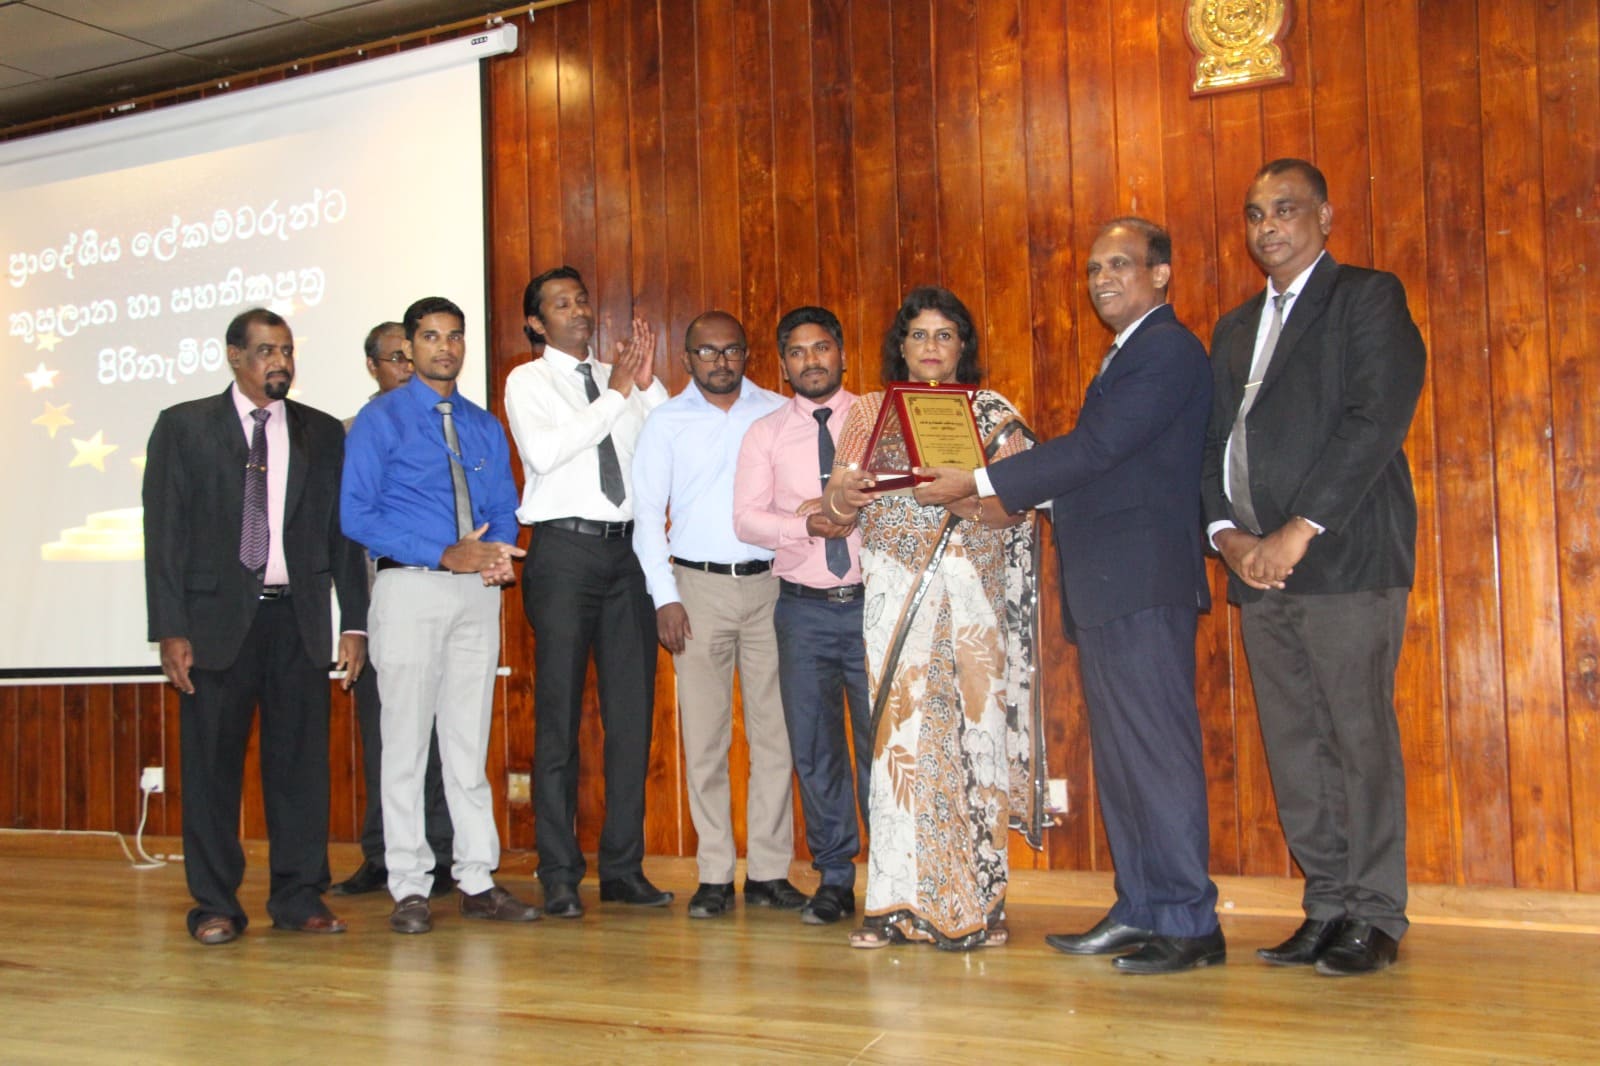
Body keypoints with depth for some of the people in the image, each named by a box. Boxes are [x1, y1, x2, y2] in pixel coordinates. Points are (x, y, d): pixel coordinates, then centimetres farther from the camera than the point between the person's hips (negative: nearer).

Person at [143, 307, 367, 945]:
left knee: (301, 760, 3)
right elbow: (164, 532, 1)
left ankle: (300, 897, 12)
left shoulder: (322, 433, 12)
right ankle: (215, 905, 12)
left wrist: (354, 622, 5)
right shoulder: (184, 427, 6)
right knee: (212, 763, 1)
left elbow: (342, 532, 11)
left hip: (299, 618, 2)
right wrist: (170, 630, -7)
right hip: (217, 618, -2)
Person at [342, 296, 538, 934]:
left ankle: (477, 881, 14)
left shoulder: (485, 427, 16)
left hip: (478, 592, 5)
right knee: (406, 741, -1)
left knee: (470, 743, 8)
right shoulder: (381, 420, 0)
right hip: (410, 588, -4)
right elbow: (356, 515, -8)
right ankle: (409, 887, 6)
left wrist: (498, 551, -9)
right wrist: (446, 554, -15)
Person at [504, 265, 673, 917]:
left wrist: (650, 387, -4)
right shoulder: (527, 382, 5)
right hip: (565, 550, -4)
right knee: (560, 715, -2)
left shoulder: (621, 378, 17)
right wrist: (617, 395, -11)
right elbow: (544, 452, -13)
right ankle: (559, 876, 5)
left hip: (626, 550, 5)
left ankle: (623, 868, 14)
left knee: (632, 714, 5)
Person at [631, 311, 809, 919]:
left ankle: (769, 871, 7)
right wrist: (665, 597, -4)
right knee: (704, 737, -1)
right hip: (699, 588, -1)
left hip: (769, 584, 1)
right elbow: (647, 513, 4)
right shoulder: (666, 421, 7)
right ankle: (714, 877, 6)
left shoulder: (779, 414, 9)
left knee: (775, 731, 0)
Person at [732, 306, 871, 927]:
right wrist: (806, 525, -15)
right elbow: (746, 520, 0)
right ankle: (834, 880, 15)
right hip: (804, 608, 2)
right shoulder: (765, 434, 10)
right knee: (814, 747, 4)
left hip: (872, 602, -2)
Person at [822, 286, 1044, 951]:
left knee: (970, 733, -5)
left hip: (971, 594, -1)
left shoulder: (994, 415, 8)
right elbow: (836, 515, 10)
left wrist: (960, 495, -21)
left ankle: (975, 906, 2)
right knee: (901, 736, -4)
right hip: (896, 592, 2)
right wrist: (841, 495, -13)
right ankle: (902, 903, 0)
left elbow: (1016, 508, -3)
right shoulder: (871, 413, 14)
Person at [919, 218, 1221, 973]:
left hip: (1143, 583, -10)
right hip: (1105, 584, 10)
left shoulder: (1167, 350, -8)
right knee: (1120, 754, 11)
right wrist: (1021, 493, 8)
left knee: (1156, 749, -8)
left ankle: (1188, 924, -2)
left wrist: (981, 482, -15)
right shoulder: (1128, 355, 24)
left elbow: (1095, 447, -17)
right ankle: (1139, 913, 18)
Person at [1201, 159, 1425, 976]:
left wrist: (1298, 532, -14)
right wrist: (1228, 534, -2)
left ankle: (1374, 916, 5)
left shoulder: (1368, 298, 2)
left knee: (1360, 737, -5)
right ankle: (1327, 906, 14)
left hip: (1345, 557, -6)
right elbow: (1214, 442, 17)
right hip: (1259, 566, 6)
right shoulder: (1235, 328, 22)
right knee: (1294, 748, 6)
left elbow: (1376, 420, -9)